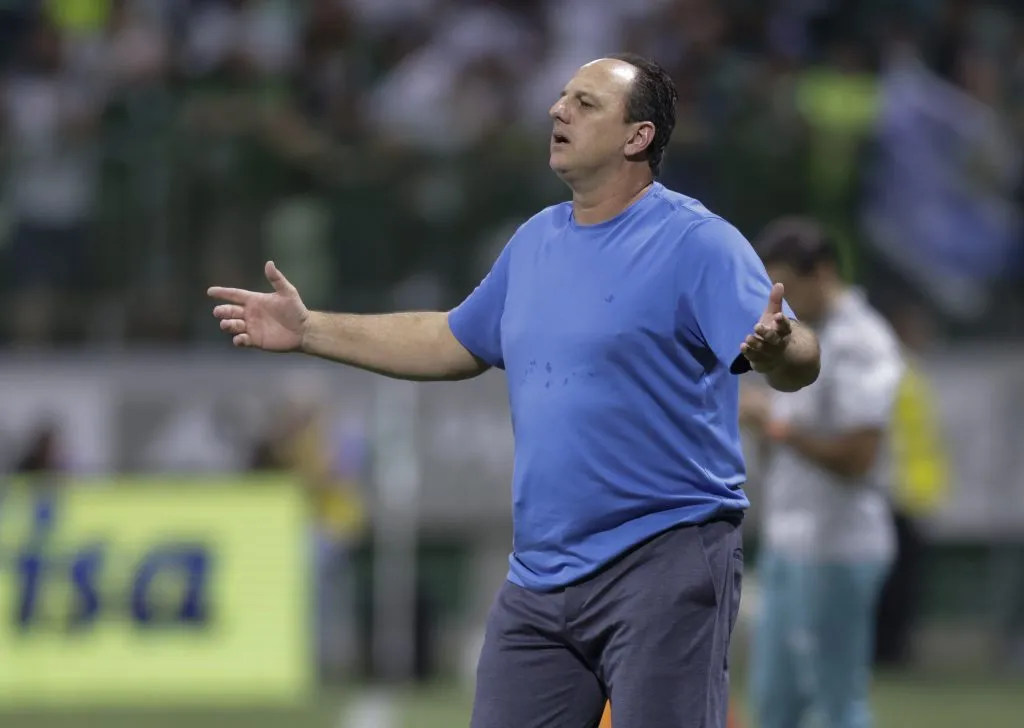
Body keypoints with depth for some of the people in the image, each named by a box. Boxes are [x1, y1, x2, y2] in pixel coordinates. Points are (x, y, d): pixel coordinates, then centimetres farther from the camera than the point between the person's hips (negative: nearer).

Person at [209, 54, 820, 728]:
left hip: (663, 562, -7)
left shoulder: (696, 243, -9)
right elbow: (454, 343, 28)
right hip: (539, 576, 7)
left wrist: (774, 349, -42)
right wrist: (309, 329, 27)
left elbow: (800, 362, -18)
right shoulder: (535, 241, 15)